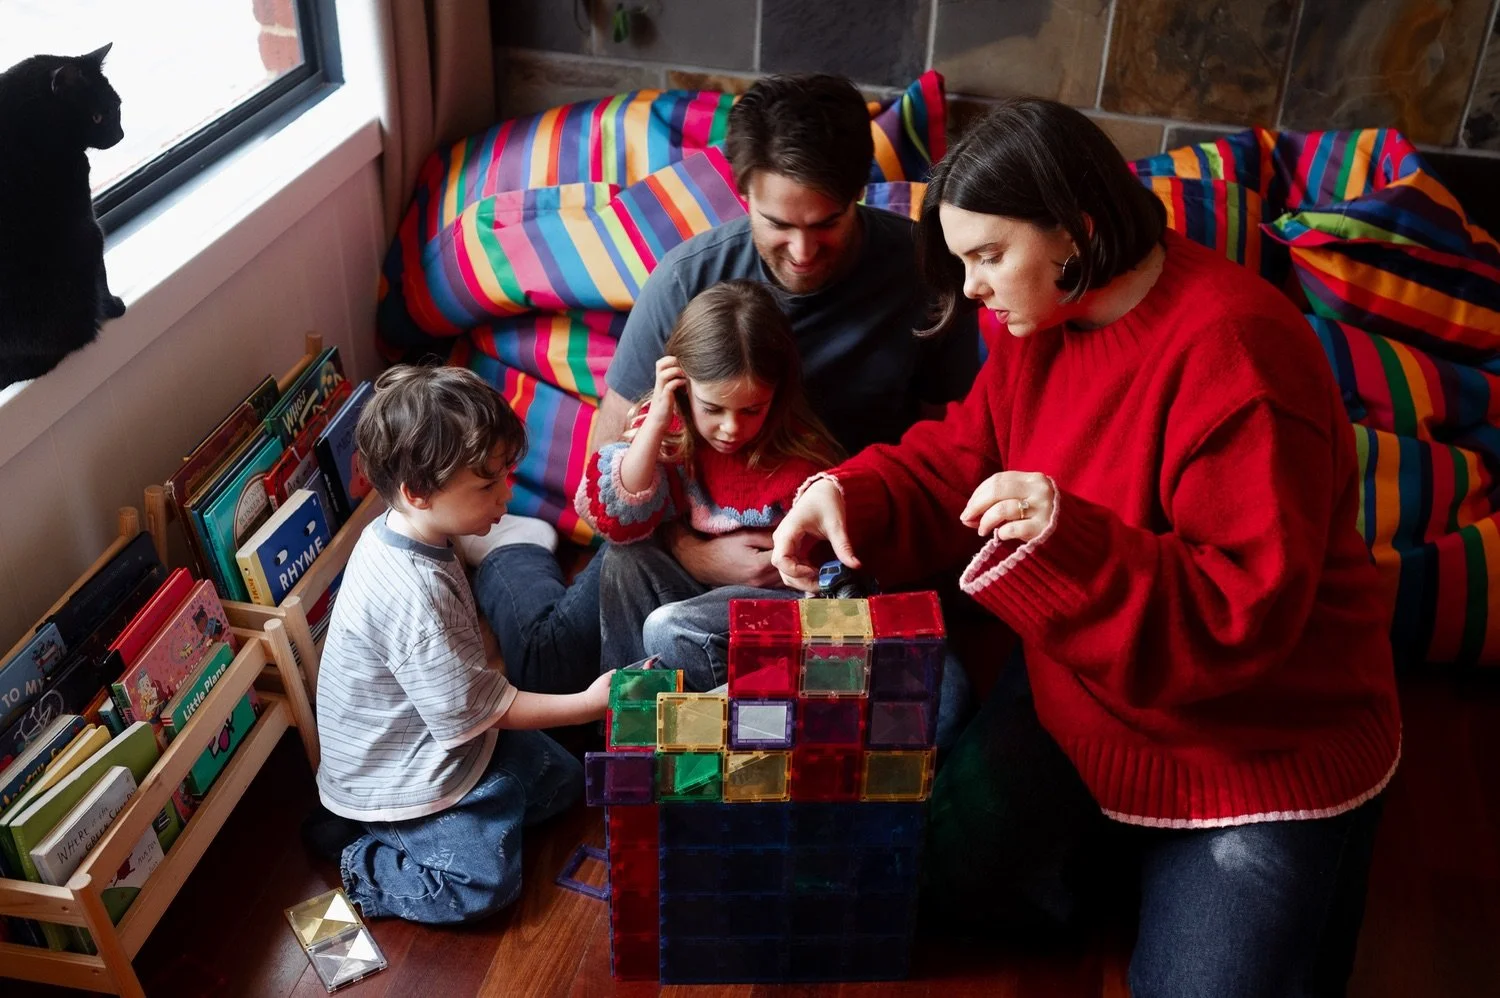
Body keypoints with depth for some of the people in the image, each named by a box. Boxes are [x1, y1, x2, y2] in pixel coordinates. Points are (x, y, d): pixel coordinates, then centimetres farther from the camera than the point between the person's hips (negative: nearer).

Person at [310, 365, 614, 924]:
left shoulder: (397, 534, -7)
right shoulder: (412, 595, -36)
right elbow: (476, 709, -26)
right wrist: (590, 704, -21)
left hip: (441, 736, 9)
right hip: (398, 775, -9)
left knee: (562, 779, 15)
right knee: (485, 883, -12)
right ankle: (361, 865, 7)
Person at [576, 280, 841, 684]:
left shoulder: (802, 458, -19)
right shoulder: (668, 428, -8)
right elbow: (615, 519, -14)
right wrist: (654, 424, -23)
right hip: (696, 583, 5)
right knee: (626, 557, -19)